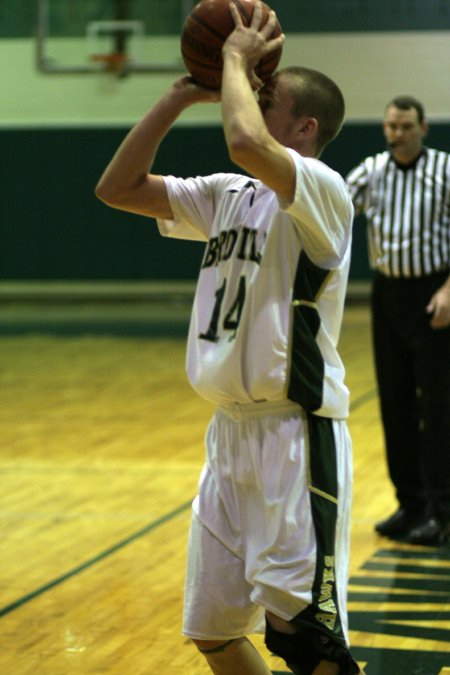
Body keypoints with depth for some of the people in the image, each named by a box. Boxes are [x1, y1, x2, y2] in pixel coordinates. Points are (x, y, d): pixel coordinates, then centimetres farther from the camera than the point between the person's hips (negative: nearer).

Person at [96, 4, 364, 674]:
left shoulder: (323, 191, -12)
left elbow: (247, 144, -33)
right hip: (230, 433, 8)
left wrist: (237, 60, -15)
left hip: (296, 435, -8)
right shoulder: (227, 194, 12)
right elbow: (117, 188, 11)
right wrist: (181, 95, 5)